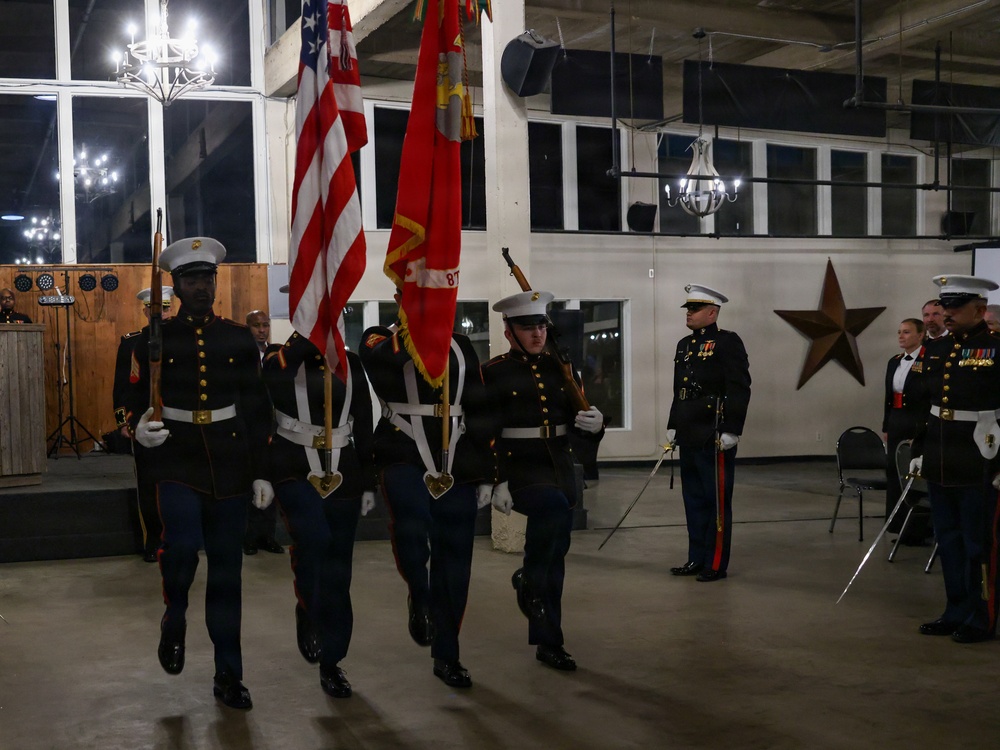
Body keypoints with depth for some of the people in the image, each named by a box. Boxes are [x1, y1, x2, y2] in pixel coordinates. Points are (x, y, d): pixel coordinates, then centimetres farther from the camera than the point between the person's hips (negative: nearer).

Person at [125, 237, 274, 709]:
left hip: (230, 469, 2)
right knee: (182, 547, -24)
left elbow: (258, 409, 8)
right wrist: (140, 429, -18)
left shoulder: (239, 339, 7)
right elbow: (137, 402, 6)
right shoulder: (154, 340, 3)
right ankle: (174, 618, 10)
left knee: (226, 571, 5)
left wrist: (262, 472, 3)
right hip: (178, 464, -2)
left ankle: (228, 675, 16)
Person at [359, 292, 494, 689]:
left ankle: (447, 656, 20)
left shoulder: (460, 347, 14)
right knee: (411, 522, -32)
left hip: (456, 467, 3)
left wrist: (485, 475, 10)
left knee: (454, 561, 5)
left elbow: (479, 413, 14)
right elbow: (380, 361, -22)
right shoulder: (380, 339, 5)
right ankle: (419, 600, -3)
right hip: (404, 460, -3)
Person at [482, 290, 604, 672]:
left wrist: (594, 423, -7)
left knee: (555, 562, 8)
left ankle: (548, 644, 22)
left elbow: (577, 417, 16)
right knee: (554, 507, -36)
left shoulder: (558, 367, 10)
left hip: (561, 469, 5)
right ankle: (528, 580, -11)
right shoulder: (494, 373, -5)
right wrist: (496, 482, -17)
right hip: (519, 471, -5)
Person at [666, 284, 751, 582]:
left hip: (714, 437, -8)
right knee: (693, 500, 13)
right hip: (689, 437, 8)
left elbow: (739, 390, -13)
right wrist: (673, 426, 18)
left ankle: (716, 564, 7)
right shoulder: (684, 345, 16)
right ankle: (696, 559, 22)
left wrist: (731, 431, -18)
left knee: (716, 501, 0)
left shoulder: (728, 342, -8)